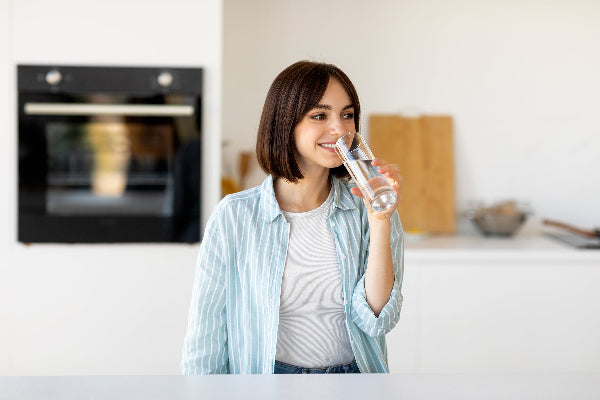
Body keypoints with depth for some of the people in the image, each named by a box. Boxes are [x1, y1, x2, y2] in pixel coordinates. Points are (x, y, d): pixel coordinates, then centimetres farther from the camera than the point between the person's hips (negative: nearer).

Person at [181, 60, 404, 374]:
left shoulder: (366, 210, 2)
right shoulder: (234, 217, -3)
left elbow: (376, 320, -7)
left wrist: (380, 223, -13)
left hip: (356, 371, 1)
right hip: (269, 374, -1)